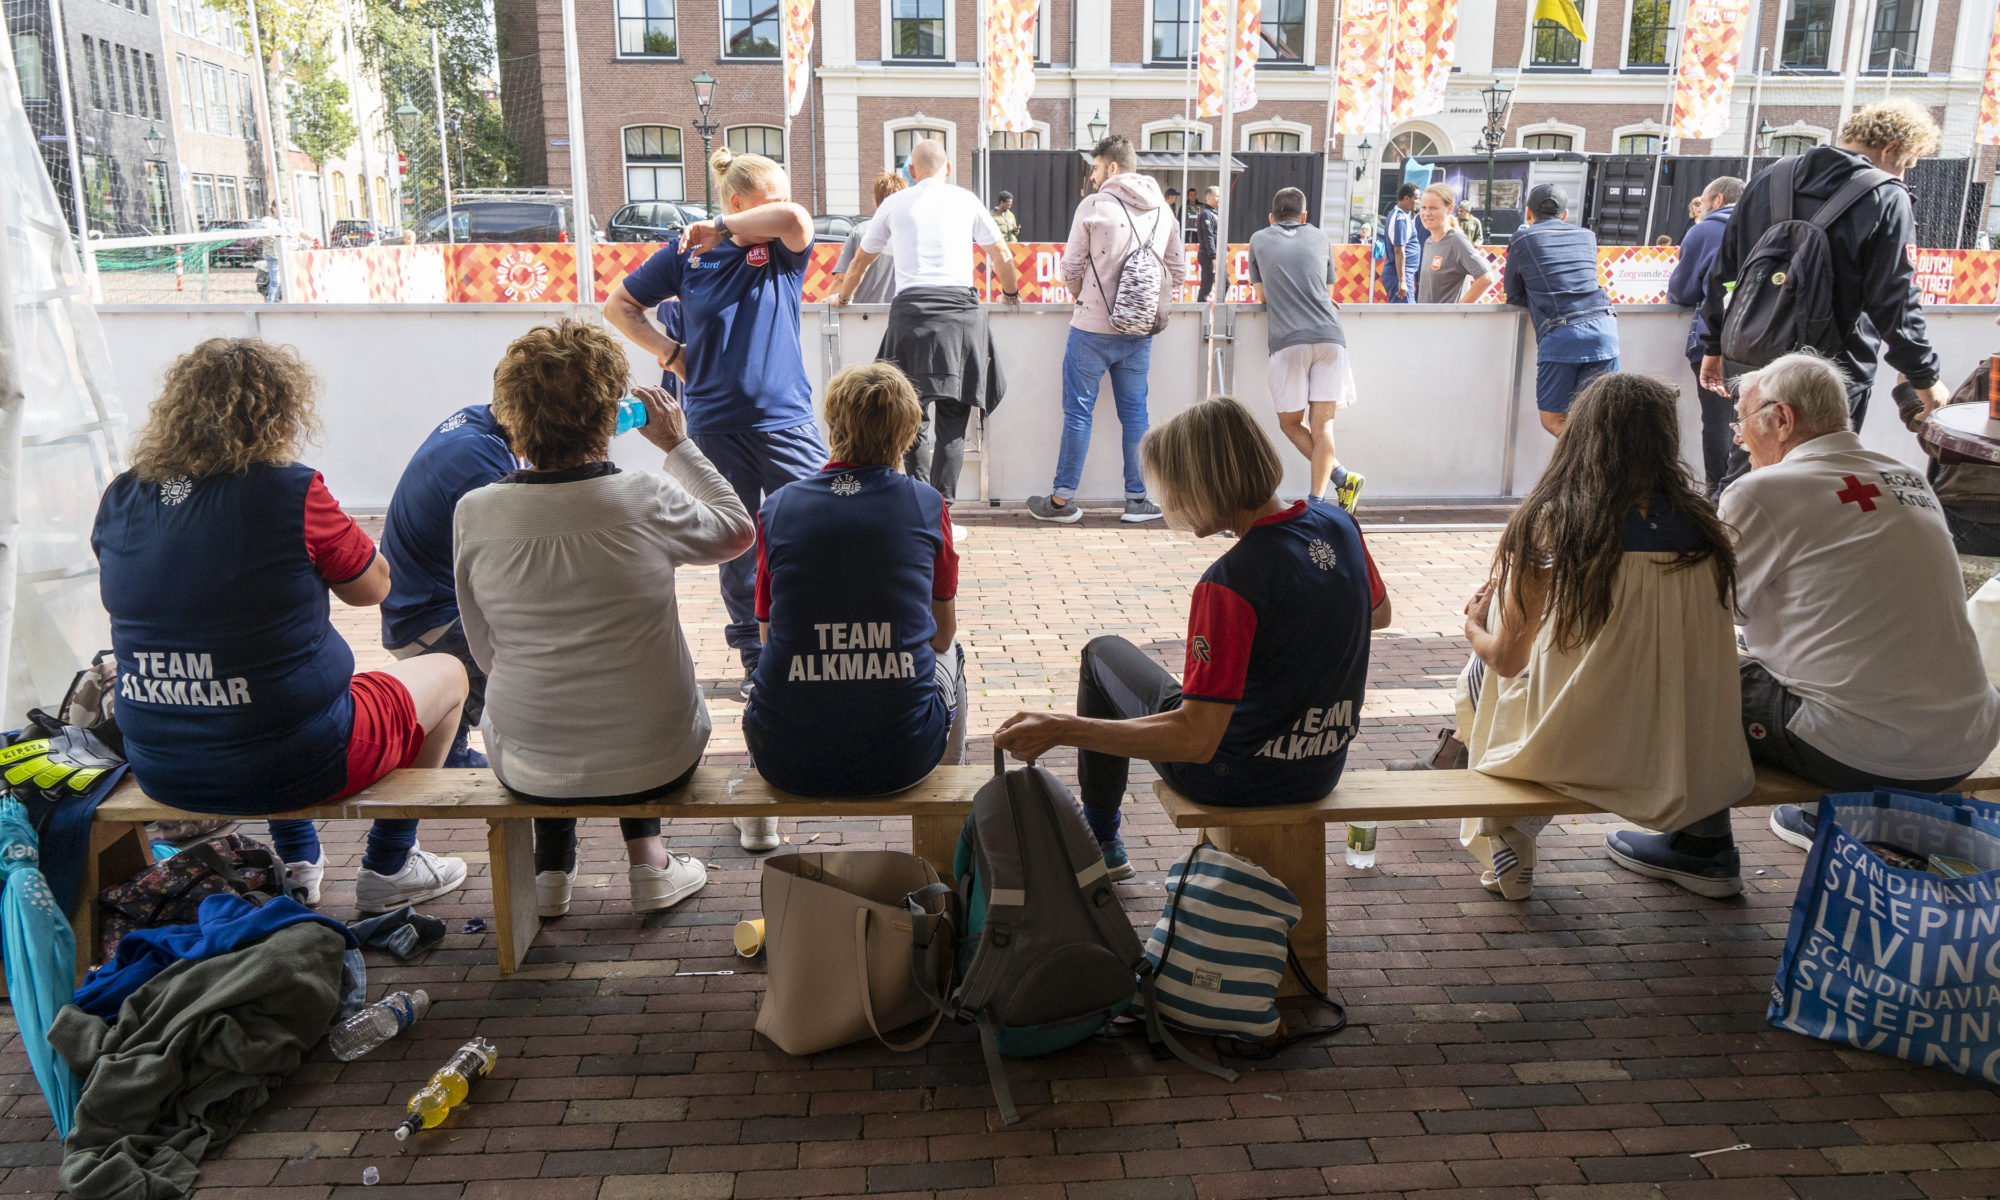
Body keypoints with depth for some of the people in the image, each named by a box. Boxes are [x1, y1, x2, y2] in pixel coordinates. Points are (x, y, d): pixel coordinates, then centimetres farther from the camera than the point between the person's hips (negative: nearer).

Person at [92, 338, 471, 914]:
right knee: (446, 672, 19)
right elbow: (371, 586, -6)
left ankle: (297, 861, 42)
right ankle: (387, 867, 27)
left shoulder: (119, 500, -1)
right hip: (289, 767, -7)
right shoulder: (289, 490, -18)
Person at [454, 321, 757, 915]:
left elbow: (485, 651, 1)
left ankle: (552, 868, 33)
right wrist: (678, 445, 11)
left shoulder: (474, 513, -13)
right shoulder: (650, 500, -18)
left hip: (529, 769, 2)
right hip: (657, 763, -1)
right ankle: (647, 861, 28)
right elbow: (738, 530, 5)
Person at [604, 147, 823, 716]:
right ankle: (757, 659, 22)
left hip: (786, 420, -1)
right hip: (715, 427, 1)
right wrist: (672, 353, 4)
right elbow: (618, 306, 14)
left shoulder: (781, 249, 2)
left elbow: (796, 219, -23)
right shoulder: (688, 254, 5)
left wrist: (722, 229, -13)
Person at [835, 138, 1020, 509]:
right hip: (960, 306, -1)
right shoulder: (966, 200, 12)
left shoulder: (894, 203, 15)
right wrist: (1012, 291, 34)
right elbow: (1002, 256, 15)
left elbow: (862, 258, 25)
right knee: (953, 421, 1)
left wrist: (842, 296, 42)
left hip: (911, 308, 1)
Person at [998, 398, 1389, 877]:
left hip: (1235, 775, -6)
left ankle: (1100, 841, 32)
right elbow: (1379, 614, 13)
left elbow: (1196, 740, -32)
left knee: (1103, 653, 17)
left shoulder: (1230, 582, -31)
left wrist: (1059, 728, -33)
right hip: (1324, 770, 7)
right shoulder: (1338, 524, -8)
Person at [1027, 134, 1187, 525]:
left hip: (1093, 328, -4)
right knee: (1134, 412, 10)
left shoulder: (1094, 205, -7)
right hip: (1140, 331, 5)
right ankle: (1138, 499, 13)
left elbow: (1070, 268, -4)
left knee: (1078, 411, 2)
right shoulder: (1162, 210, 9)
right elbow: (1179, 270, 12)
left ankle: (1062, 499, 7)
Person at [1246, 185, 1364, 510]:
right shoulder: (1319, 237, 22)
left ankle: (1340, 476, -4)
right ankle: (1317, 499, -10)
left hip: (1288, 340, -2)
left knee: (1290, 423, 9)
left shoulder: (1259, 239, 18)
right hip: (1329, 336, 2)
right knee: (1322, 424, 0)